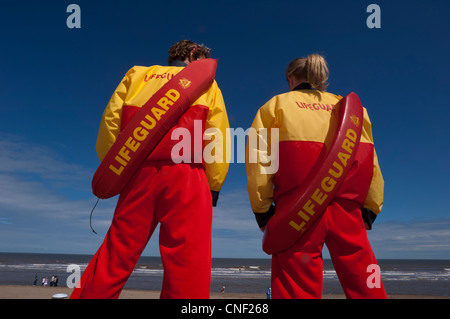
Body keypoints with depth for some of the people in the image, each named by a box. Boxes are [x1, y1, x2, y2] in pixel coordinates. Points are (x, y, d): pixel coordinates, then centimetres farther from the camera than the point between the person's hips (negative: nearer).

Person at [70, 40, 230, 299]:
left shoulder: (137, 75, 22)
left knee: (117, 254, 8)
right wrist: (214, 187, 7)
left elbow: (111, 122, 10)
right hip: (185, 177, -2)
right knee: (188, 258, -4)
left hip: (139, 175, 3)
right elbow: (218, 135, 5)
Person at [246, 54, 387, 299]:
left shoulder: (276, 104, 14)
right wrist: (370, 209, 14)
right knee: (364, 285, 8)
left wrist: (262, 210, 2)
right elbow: (371, 163, 13)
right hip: (347, 208, 3)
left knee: (296, 287, -3)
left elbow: (259, 160, 1)